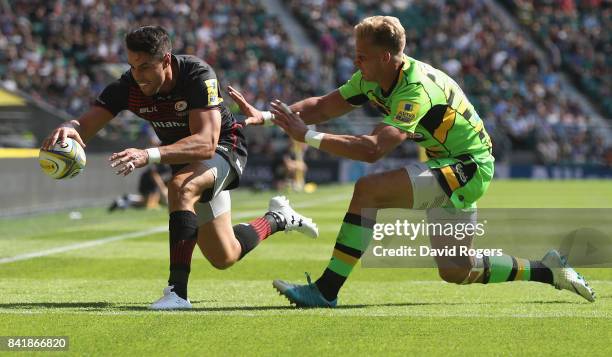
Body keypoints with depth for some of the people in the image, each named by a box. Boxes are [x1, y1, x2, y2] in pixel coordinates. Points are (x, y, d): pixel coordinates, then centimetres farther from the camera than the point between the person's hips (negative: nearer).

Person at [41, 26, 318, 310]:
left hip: (224, 149, -6)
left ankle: (178, 291, -37)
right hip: (182, 156, 6)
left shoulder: (199, 76, -33)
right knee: (224, 258, 13)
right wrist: (70, 129, -50)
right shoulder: (128, 87, -19)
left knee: (181, 187, -39)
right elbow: (86, 126, -24)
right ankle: (278, 219, 42)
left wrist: (150, 155, -56)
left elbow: (206, 143, -44)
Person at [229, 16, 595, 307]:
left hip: (468, 167, -10)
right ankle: (549, 270, 25)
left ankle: (326, 290, -21)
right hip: (450, 166, 10)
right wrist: (267, 117, -10)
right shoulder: (372, 79, -1)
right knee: (454, 270, 11)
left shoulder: (417, 89, -28)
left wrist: (308, 136, -38)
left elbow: (373, 149, -39)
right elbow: (322, 107, 4)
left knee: (368, 190, -25)